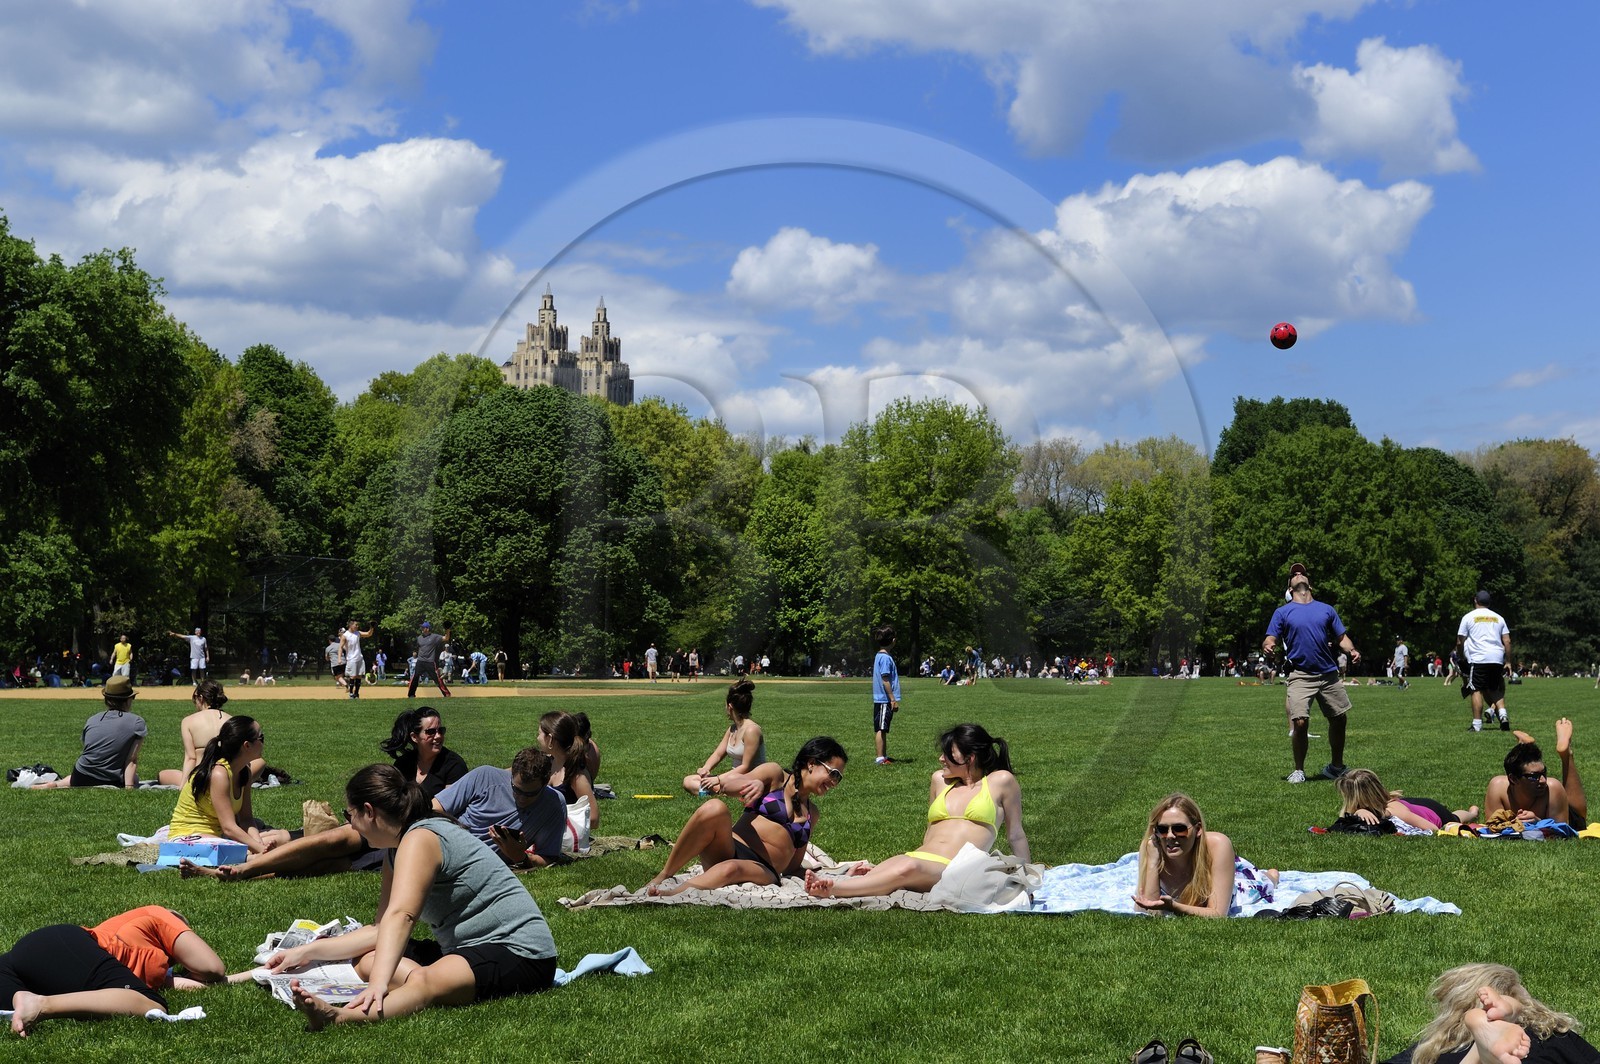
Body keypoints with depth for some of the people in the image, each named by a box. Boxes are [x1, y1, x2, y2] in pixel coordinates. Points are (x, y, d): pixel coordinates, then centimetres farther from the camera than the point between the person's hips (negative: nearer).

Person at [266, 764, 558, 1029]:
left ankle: (340, 1017, -64)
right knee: (367, 960, 1)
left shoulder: (420, 839, -16)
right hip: (470, 950, 11)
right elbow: (381, 929, 17)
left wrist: (379, 983, -45)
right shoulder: (397, 852, 16)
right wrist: (308, 952, 11)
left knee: (425, 981, -39)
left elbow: (400, 916, -32)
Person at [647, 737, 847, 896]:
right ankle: (663, 877, -25)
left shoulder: (811, 812, 27)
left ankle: (666, 895, -46)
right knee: (714, 808, -35)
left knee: (731, 869, -37)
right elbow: (734, 782, -6)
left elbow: (794, 864, 30)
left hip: (763, 871, 2)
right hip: (730, 850, -2)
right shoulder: (776, 775, 14)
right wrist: (754, 784, -27)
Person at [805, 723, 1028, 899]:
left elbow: (1016, 836, 15)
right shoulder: (940, 779, 22)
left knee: (909, 869, -40)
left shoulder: (1000, 781, 9)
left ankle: (832, 889, -50)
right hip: (917, 858, 6)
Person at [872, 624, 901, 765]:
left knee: (882, 729, 15)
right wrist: (893, 699, -18)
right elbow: (885, 680, -19)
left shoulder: (880, 656, 14)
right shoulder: (885, 658, -16)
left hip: (883, 700, 10)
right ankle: (880, 758, -5)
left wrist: (893, 699, 21)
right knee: (881, 729, -7)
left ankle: (884, 756, 22)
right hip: (884, 699, -10)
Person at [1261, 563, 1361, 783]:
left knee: (1339, 720, 7)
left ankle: (1336, 766, 27)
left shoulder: (1327, 609, 13)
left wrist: (1351, 650, -7)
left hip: (1329, 674, 3)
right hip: (1300, 676, -3)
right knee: (1300, 722, -14)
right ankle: (1298, 770, 3)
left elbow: (1341, 637, 14)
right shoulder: (1282, 612, 7)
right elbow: (1270, 641, 1)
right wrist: (1267, 647, -23)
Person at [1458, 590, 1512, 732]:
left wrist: (1461, 658, 19)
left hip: (1478, 658, -4)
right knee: (1494, 689, 17)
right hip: (1497, 658, 4)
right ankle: (1502, 714, -4)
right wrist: (1508, 661, 13)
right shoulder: (1498, 618, 16)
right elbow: (1507, 641, 9)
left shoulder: (1469, 617, 6)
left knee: (1476, 690, -1)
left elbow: (1460, 642, 5)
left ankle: (1477, 724, -5)